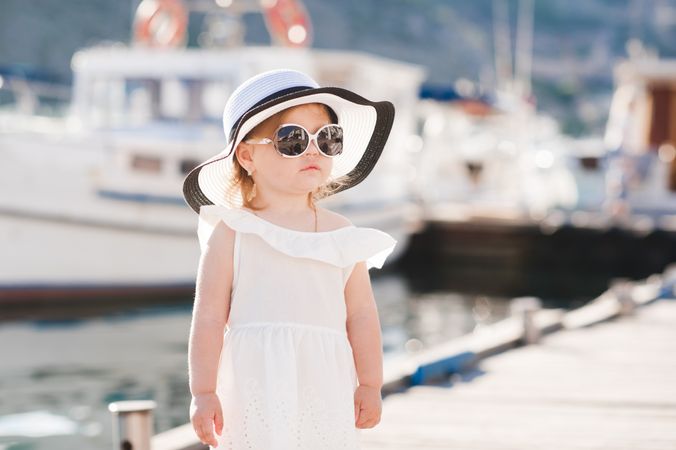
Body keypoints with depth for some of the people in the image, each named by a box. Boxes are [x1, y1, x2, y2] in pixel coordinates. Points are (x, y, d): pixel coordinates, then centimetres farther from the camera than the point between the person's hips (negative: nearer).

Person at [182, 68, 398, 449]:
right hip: (255, 386, -3)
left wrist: (370, 386, 9)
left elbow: (361, 315, 10)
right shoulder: (232, 232, -1)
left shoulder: (342, 234, 8)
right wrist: (203, 392, -5)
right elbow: (210, 317, -3)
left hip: (324, 388, 3)